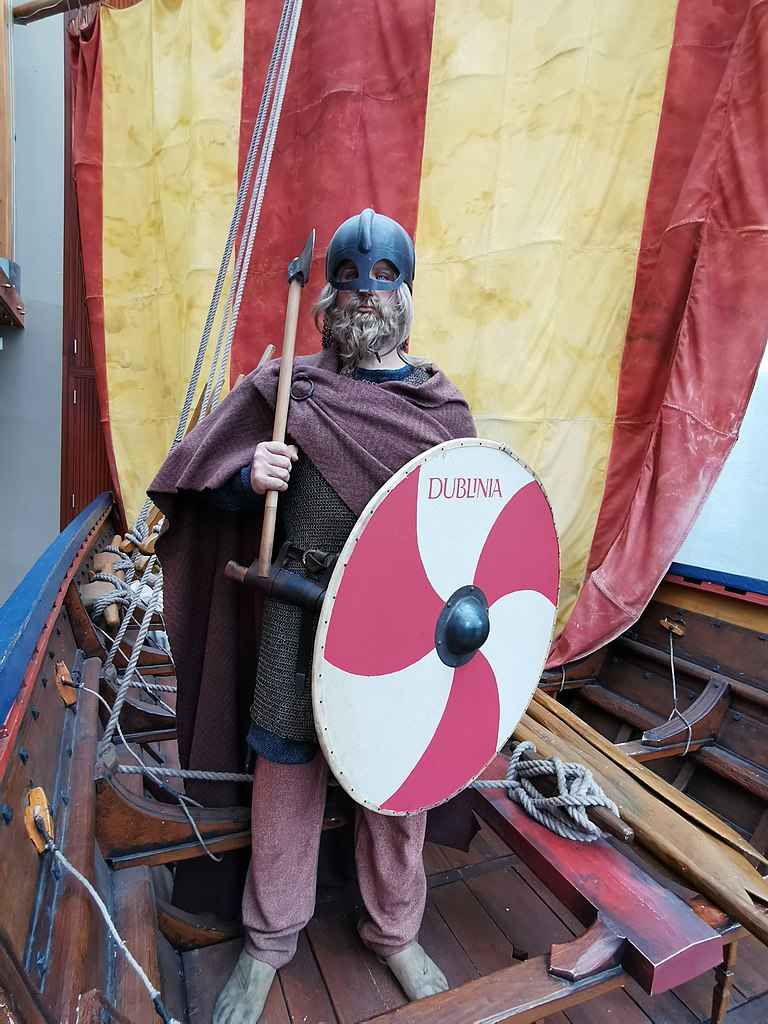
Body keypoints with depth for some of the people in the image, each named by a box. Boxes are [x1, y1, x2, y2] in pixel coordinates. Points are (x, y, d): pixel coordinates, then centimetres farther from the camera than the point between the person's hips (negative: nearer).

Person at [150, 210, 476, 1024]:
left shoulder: (443, 407, 3)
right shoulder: (286, 388, 0)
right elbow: (217, 490, 3)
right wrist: (250, 477, -19)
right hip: (301, 624, -1)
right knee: (287, 775, 14)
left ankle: (395, 933, 46)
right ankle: (270, 939, 43)